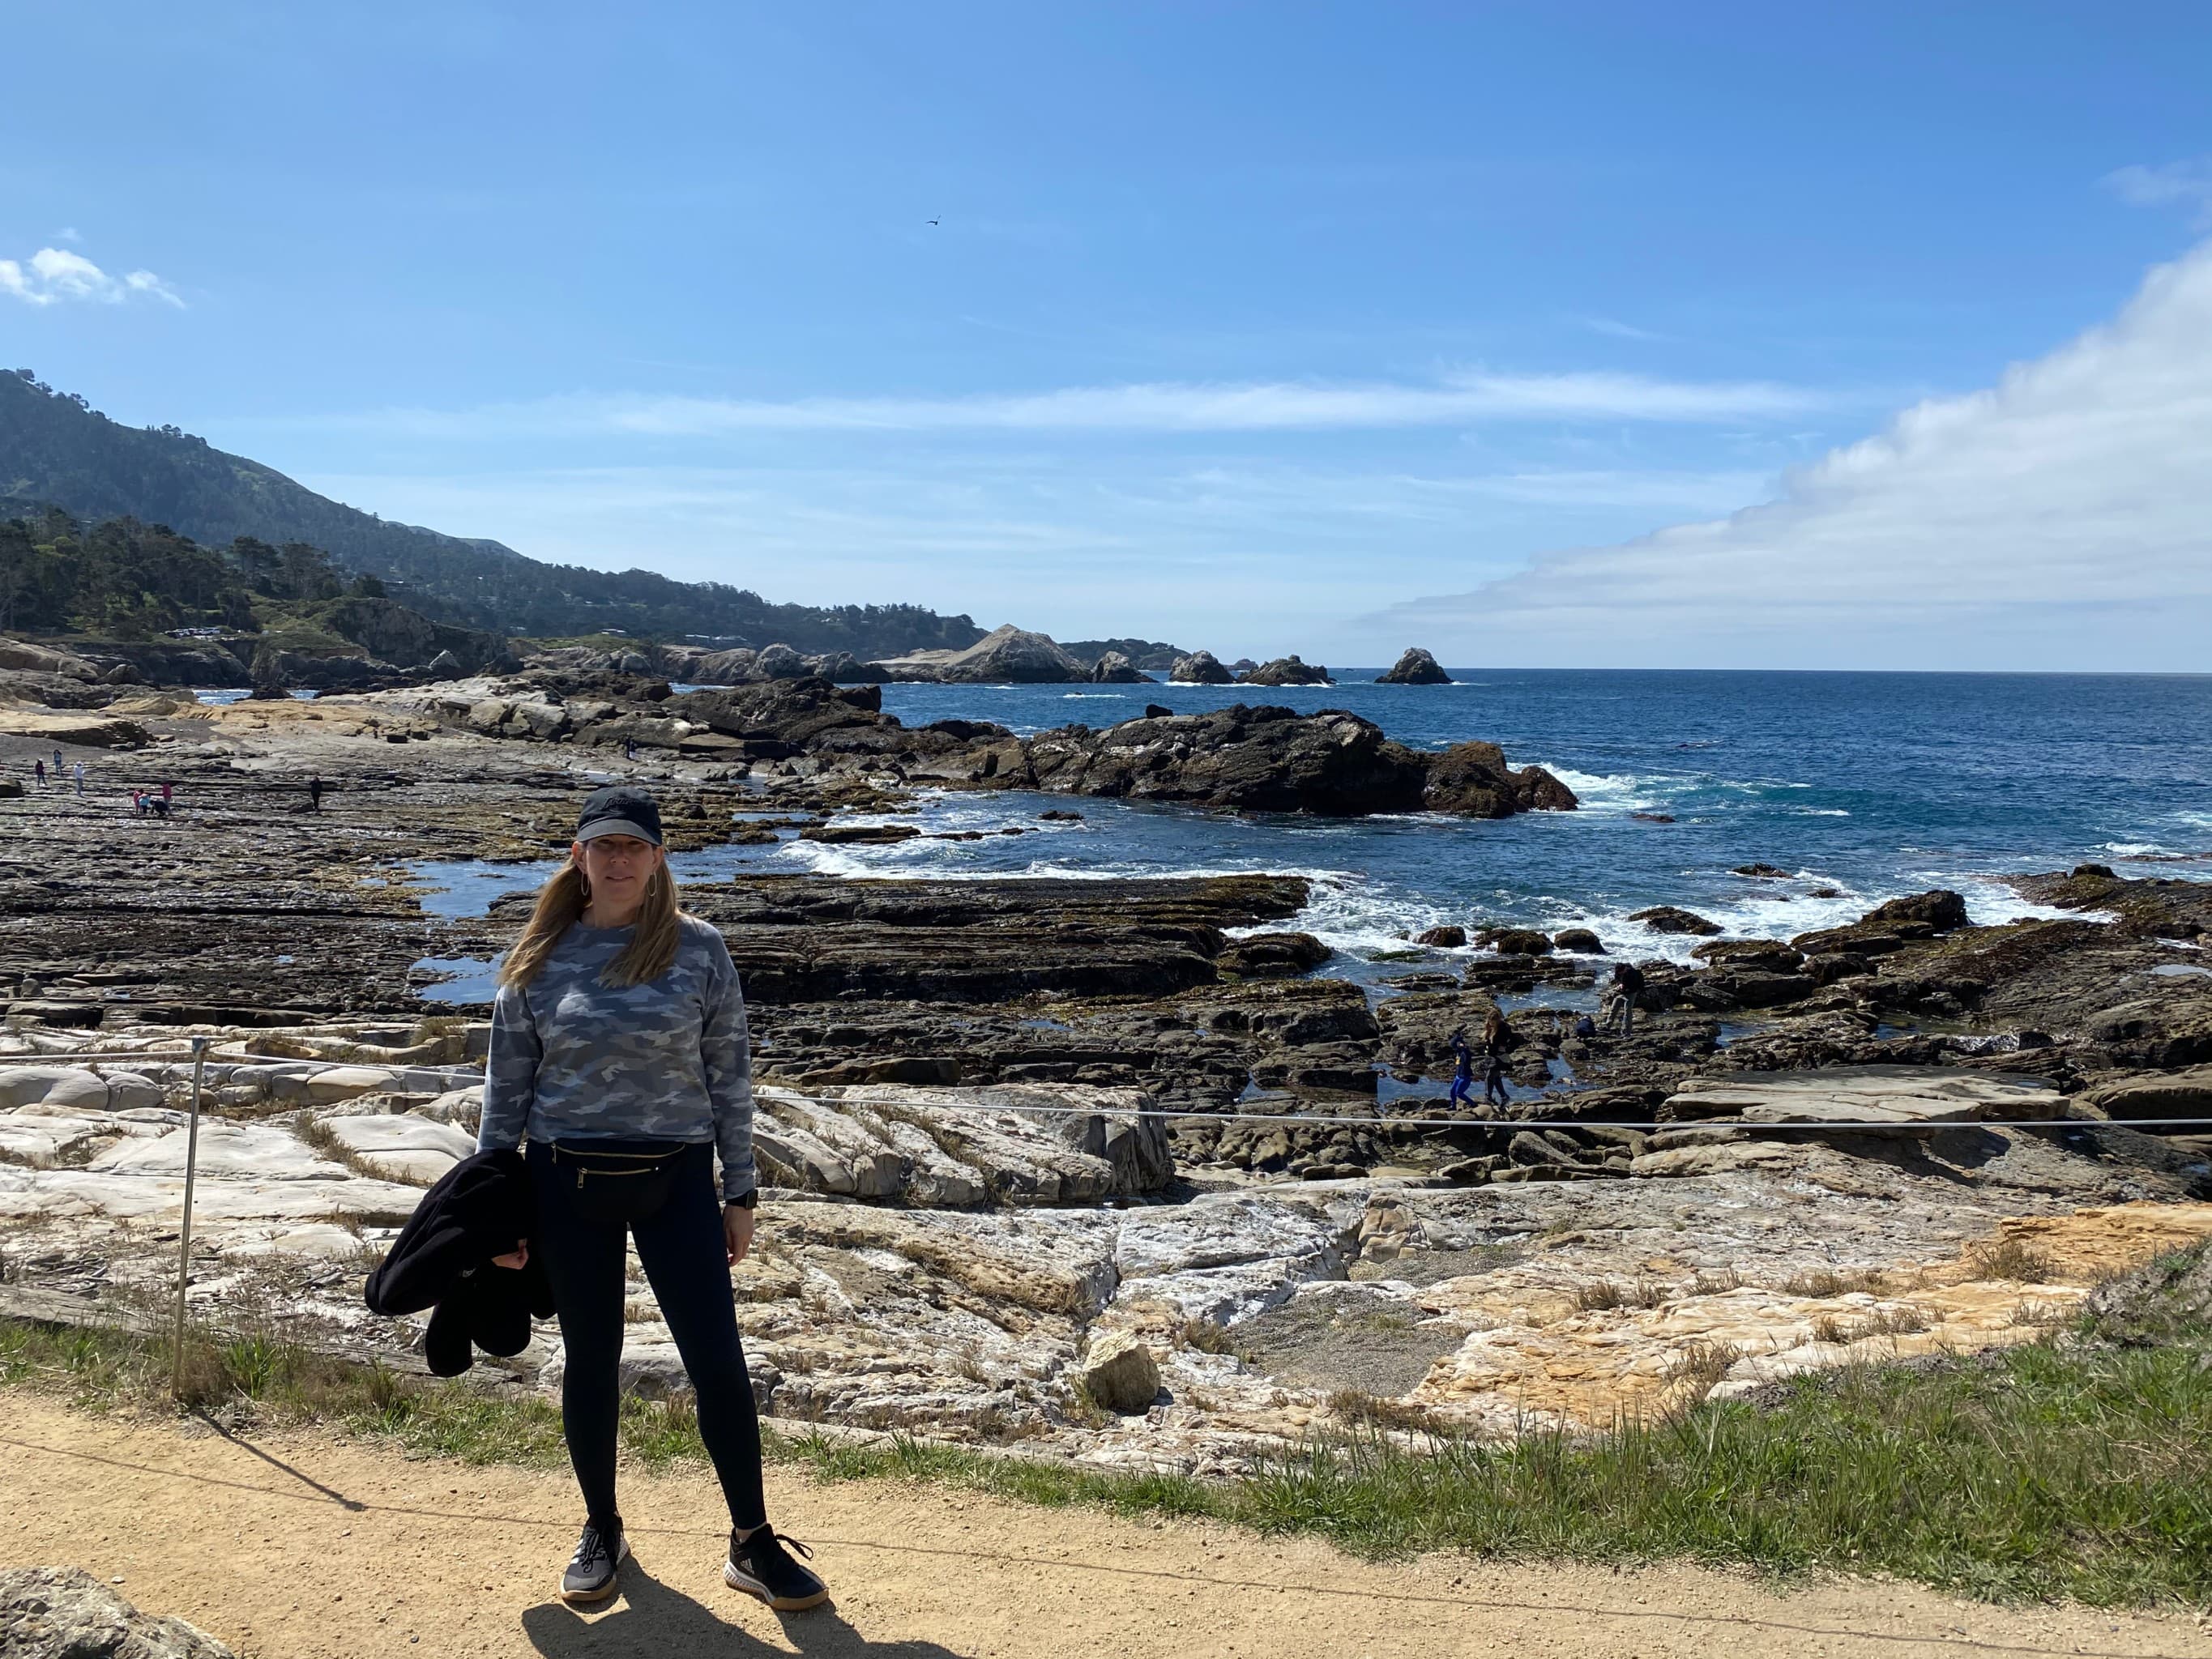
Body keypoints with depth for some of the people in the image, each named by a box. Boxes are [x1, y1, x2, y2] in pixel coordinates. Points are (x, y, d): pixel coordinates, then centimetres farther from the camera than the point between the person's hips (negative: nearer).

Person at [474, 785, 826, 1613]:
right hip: (567, 1181, 1)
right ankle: (602, 1530, 33)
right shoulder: (540, 957, 0)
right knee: (590, 1360, 12)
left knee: (718, 1360, -1)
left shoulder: (698, 949, -3)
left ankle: (753, 1544, 15)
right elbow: (507, 1084, 6)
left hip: (677, 1178, -1)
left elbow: (728, 1076, 1)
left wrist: (740, 1193, 1)